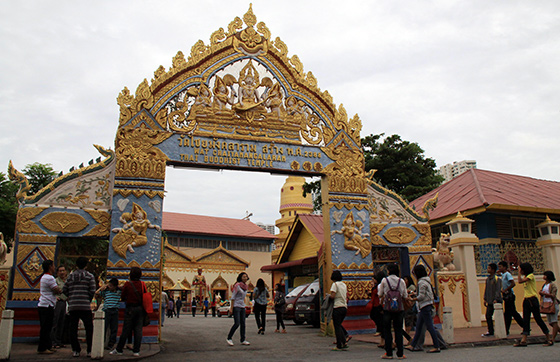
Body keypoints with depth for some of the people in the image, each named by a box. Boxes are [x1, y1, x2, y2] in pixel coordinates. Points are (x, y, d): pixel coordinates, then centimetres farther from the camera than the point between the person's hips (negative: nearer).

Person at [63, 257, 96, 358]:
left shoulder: (70, 276, 11)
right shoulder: (89, 276, 1)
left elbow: (64, 290, 9)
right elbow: (92, 291, -6)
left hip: (72, 306, 3)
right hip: (85, 306, -3)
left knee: (73, 329, 9)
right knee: (89, 328, 5)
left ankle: (75, 350, 10)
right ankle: (90, 350, 5)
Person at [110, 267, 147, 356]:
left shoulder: (127, 284, -7)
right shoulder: (142, 284, 1)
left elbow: (122, 296, 0)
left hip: (130, 309, -3)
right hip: (140, 309, 3)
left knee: (126, 330, 4)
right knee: (138, 330, 4)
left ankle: (119, 349, 14)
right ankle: (136, 351, 6)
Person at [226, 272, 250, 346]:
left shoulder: (245, 286, 11)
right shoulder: (237, 285, -11)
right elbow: (233, 297, -12)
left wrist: (244, 305, 18)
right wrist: (231, 307, -15)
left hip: (242, 307, 8)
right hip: (236, 306, -8)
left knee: (243, 324, 6)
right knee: (237, 324, -11)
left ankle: (243, 340, 11)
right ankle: (229, 338, 4)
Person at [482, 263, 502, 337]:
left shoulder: (496, 278, -10)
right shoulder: (487, 279, 12)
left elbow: (498, 289, -15)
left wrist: (496, 299, -23)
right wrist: (485, 299, 14)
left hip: (496, 301, -7)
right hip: (489, 302, 7)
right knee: (488, 316, 4)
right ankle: (491, 332, 10)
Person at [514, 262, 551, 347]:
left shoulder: (531, 275, -10)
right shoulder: (525, 277, 16)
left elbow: (520, 281, -21)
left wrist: (519, 272, -11)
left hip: (533, 300, -8)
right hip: (526, 300, 8)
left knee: (538, 318, 1)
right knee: (525, 320, 0)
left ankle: (548, 337, 19)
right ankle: (523, 340, -5)